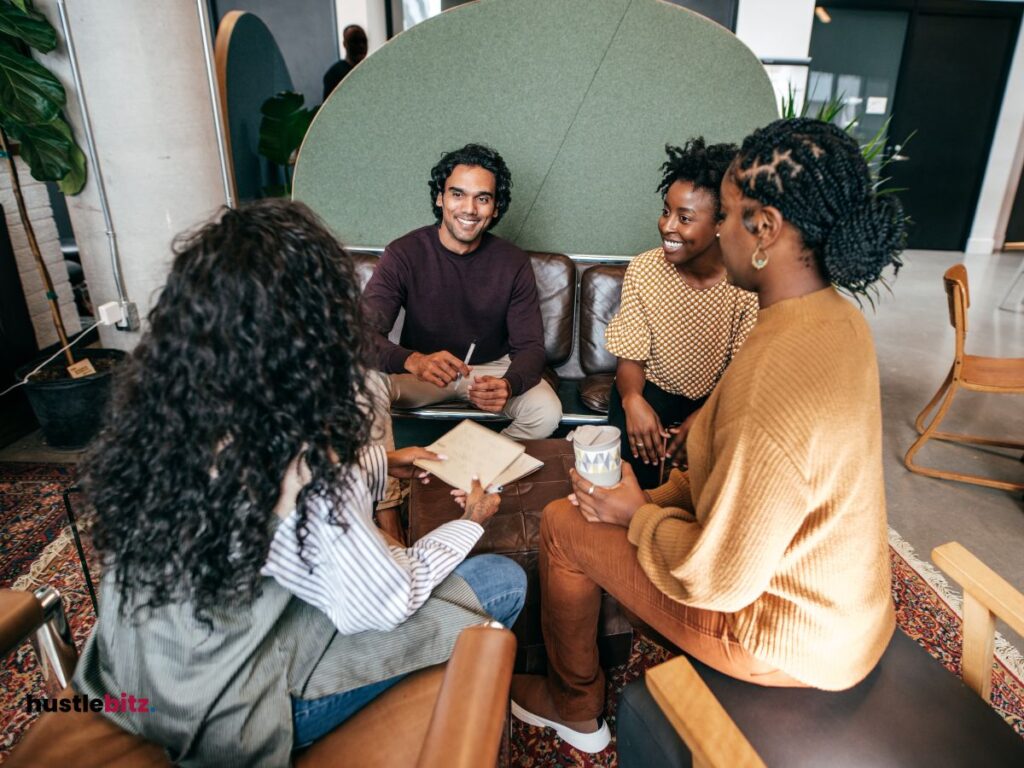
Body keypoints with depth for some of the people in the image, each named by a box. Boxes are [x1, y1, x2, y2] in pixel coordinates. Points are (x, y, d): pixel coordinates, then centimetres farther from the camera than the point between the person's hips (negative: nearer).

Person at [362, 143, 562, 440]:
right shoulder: (403, 254, -15)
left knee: (547, 412, -26)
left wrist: (508, 385, -38)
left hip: (493, 368, 2)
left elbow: (529, 346, -13)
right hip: (420, 370, -1)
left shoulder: (514, 263, -10)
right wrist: (413, 360, -46)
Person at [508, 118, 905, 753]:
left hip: (790, 640, -8)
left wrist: (638, 514, -11)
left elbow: (718, 580, -28)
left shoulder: (774, 380, -37)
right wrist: (659, 497, 3)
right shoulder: (839, 316, -6)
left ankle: (574, 705, 26)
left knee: (565, 525, -2)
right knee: (644, 492, 19)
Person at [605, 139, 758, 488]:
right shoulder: (643, 269, -12)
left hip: (718, 402, 0)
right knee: (635, 445, -28)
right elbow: (631, 358, -9)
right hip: (653, 389, 0)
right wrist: (632, 399, -31)